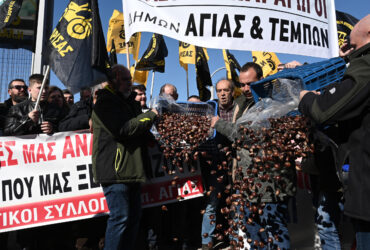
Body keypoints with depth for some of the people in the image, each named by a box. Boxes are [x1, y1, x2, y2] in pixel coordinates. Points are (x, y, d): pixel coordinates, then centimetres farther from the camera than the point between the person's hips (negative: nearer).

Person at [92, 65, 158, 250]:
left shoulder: (129, 102, 22)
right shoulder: (105, 102, -7)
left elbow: (142, 132, 28)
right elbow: (123, 130, -21)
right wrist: (151, 115, -14)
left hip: (131, 170, 9)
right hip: (114, 171, -9)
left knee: (134, 215, 13)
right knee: (120, 217, -7)